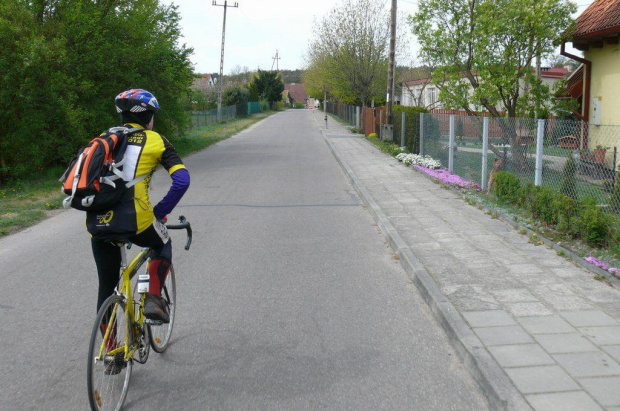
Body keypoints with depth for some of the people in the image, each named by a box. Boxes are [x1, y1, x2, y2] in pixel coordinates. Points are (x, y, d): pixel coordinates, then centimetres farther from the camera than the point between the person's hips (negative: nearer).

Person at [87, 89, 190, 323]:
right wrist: (160, 212, 6)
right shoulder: (155, 141, 7)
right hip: (135, 222, -4)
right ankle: (153, 300, 14)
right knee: (163, 244, 30)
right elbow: (181, 181, -4)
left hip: (97, 224, 4)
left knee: (106, 286, 21)